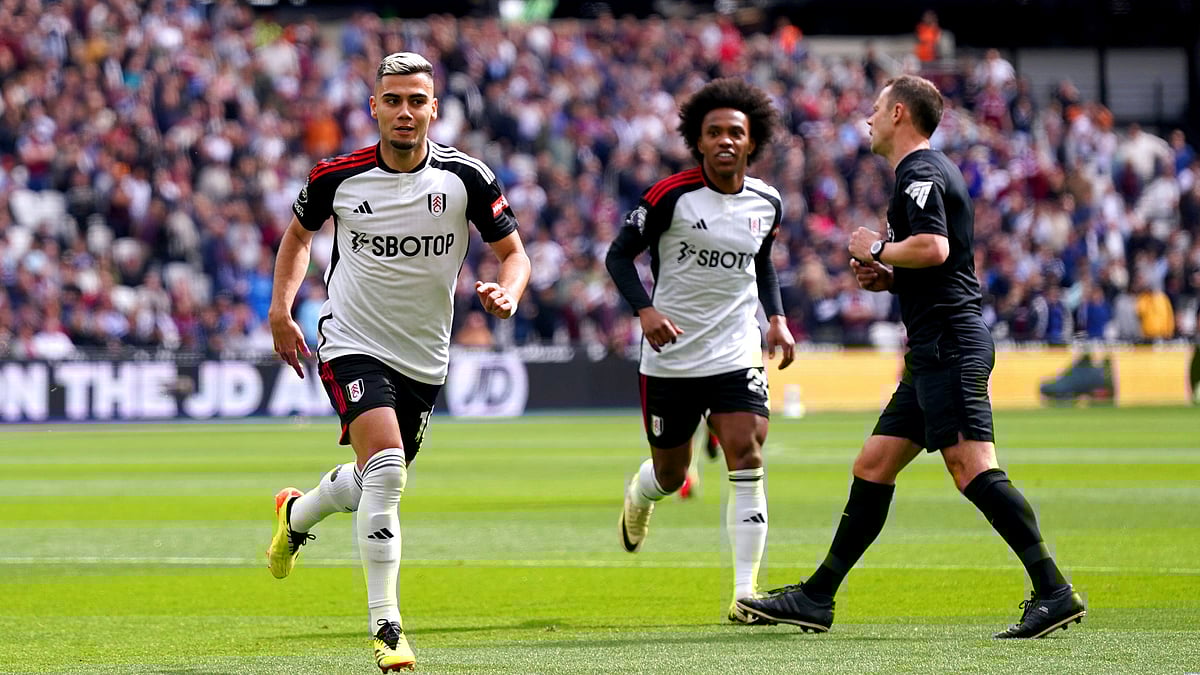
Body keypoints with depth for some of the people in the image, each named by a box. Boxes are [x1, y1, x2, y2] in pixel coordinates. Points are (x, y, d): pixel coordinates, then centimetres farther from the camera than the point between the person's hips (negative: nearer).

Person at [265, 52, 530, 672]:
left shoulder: (466, 178, -10)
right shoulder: (337, 177, -10)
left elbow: (513, 252, -1)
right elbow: (299, 231, 11)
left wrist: (506, 291, -23)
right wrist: (281, 308, 2)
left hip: (423, 359, 3)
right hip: (352, 346, -3)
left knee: (375, 484, 18)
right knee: (385, 466, -24)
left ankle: (297, 515, 53)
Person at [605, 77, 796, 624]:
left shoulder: (766, 203, 2)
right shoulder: (672, 196, -12)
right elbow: (619, 255, -6)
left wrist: (776, 317, 7)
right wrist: (644, 309, -22)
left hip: (736, 355, 2)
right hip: (670, 357, -2)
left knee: (747, 460, -15)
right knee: (670, 475, 11)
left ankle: (744, 593, -14)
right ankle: (638, 497, 51)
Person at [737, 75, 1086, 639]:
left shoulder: (920, 173, -9)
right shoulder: (926, 171, 23)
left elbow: (933, 248, -25)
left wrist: (876, 249, -8)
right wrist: (887, 278, 16)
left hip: (948, 343, -11)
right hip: (936, 349, 11)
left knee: (972, 469, -18)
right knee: (873, 466, 12)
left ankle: (1054, 592, -22)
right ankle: (816, 599, 16)